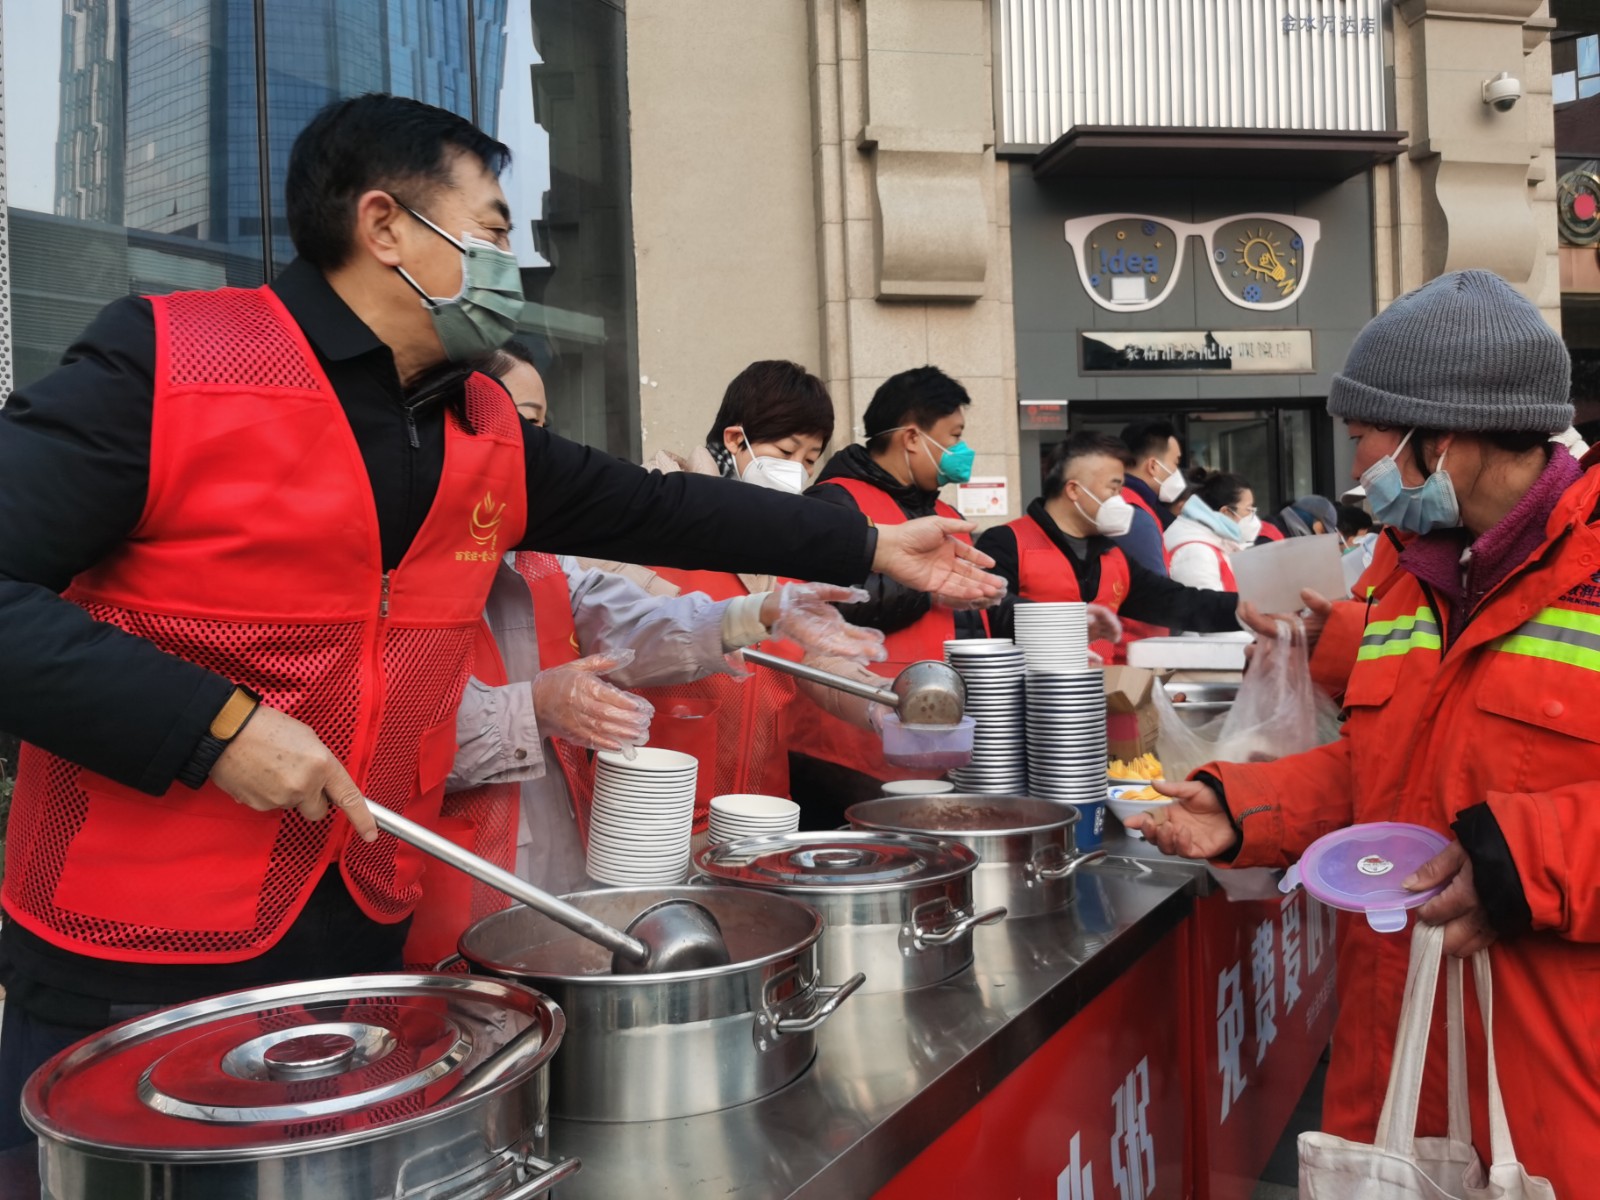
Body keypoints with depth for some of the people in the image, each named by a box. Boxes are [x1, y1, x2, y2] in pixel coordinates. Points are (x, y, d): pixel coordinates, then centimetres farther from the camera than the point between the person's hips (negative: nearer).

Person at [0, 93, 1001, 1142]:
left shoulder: (486, 433, 7)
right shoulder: (165, 360, -13)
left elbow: (660, 507, 13)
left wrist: (875, 548, 16)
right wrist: (212, 725, -23)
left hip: (364, 935, 6)